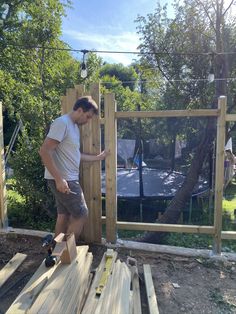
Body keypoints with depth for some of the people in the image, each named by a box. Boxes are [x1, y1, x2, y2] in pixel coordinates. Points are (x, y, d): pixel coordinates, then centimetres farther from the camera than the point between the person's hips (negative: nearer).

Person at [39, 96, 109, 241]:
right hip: (63, 180, -10)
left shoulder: (74, 126, 15)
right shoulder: (62, 123, -16)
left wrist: (98, 157, 22)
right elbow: (44, 151, -22)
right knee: (81, 215, -1)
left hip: (69, 179, 10)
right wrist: (59, 179, -25)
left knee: (64, 216, 17)